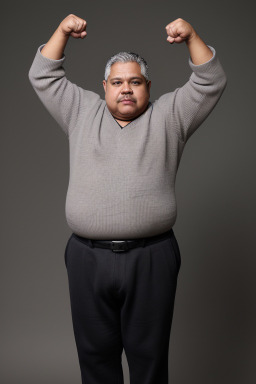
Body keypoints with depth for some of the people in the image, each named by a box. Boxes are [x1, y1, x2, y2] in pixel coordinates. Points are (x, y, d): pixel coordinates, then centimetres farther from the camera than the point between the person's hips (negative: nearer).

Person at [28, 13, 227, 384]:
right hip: (87, 257, 2)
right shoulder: (82, 112, 13)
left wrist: (191, 36, -7)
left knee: (149, 351, 10)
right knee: (95, 351, 13)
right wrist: (62, 31, 5)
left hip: (152, 257, -1)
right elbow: (43, 76, 13)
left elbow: (211, 82, 3)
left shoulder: (168, 116, 9)